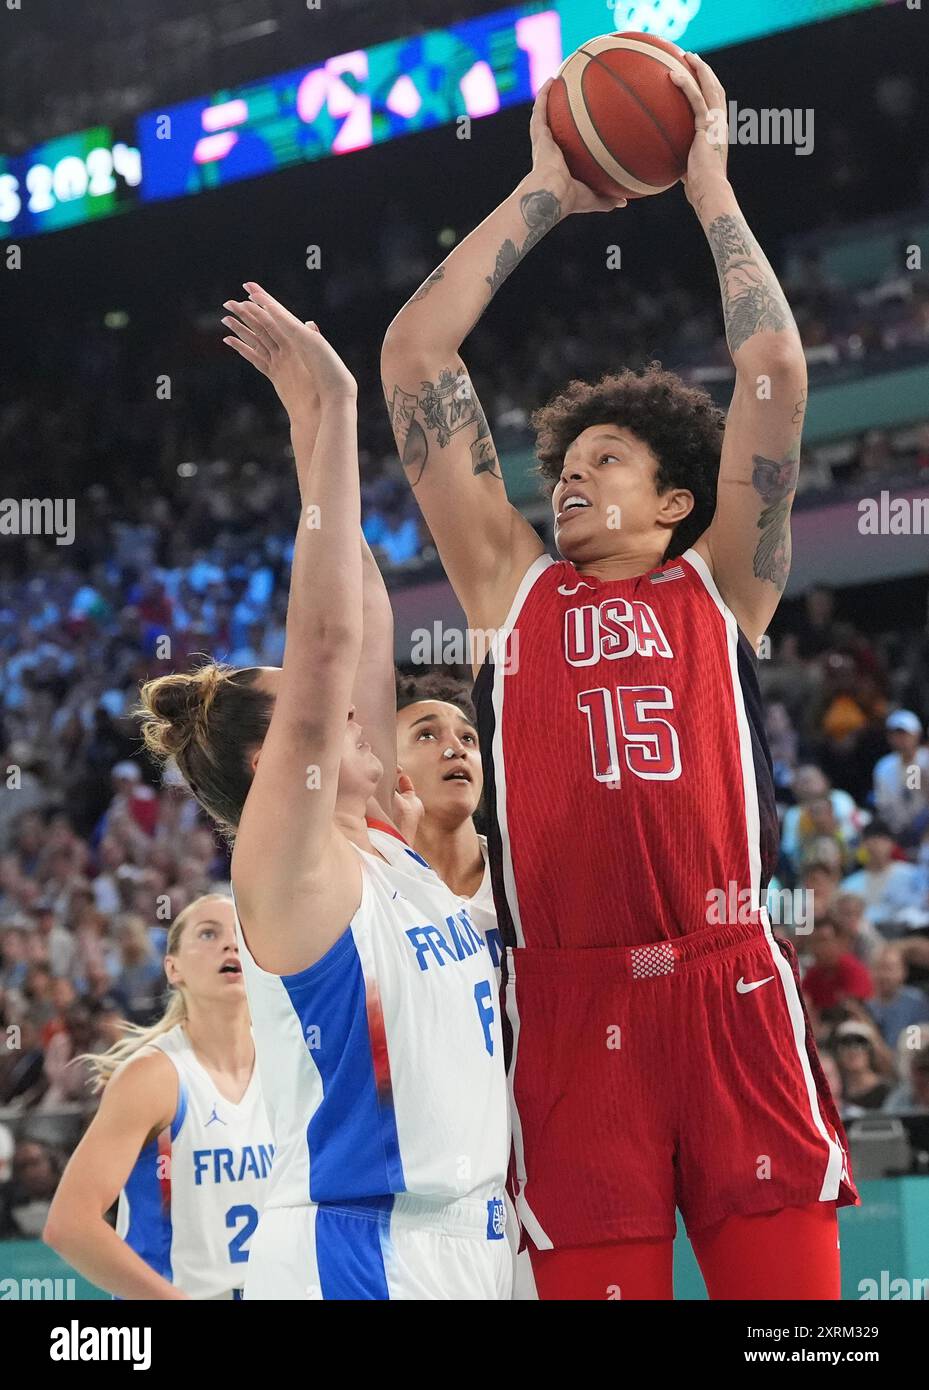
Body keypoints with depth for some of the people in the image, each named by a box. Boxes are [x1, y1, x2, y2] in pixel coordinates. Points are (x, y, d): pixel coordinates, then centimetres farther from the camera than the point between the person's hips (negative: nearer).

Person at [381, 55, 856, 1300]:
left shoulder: (719, 587, 14)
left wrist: (709, 184, 13)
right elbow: (413, 357, 15)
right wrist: (543, 195, 18)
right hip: (569, 1002, 1)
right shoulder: (509, 585, 17)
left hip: (728, 987, -1)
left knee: (785, 1282, -5)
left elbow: (777, 372, 6)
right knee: (595, 1278, -2)